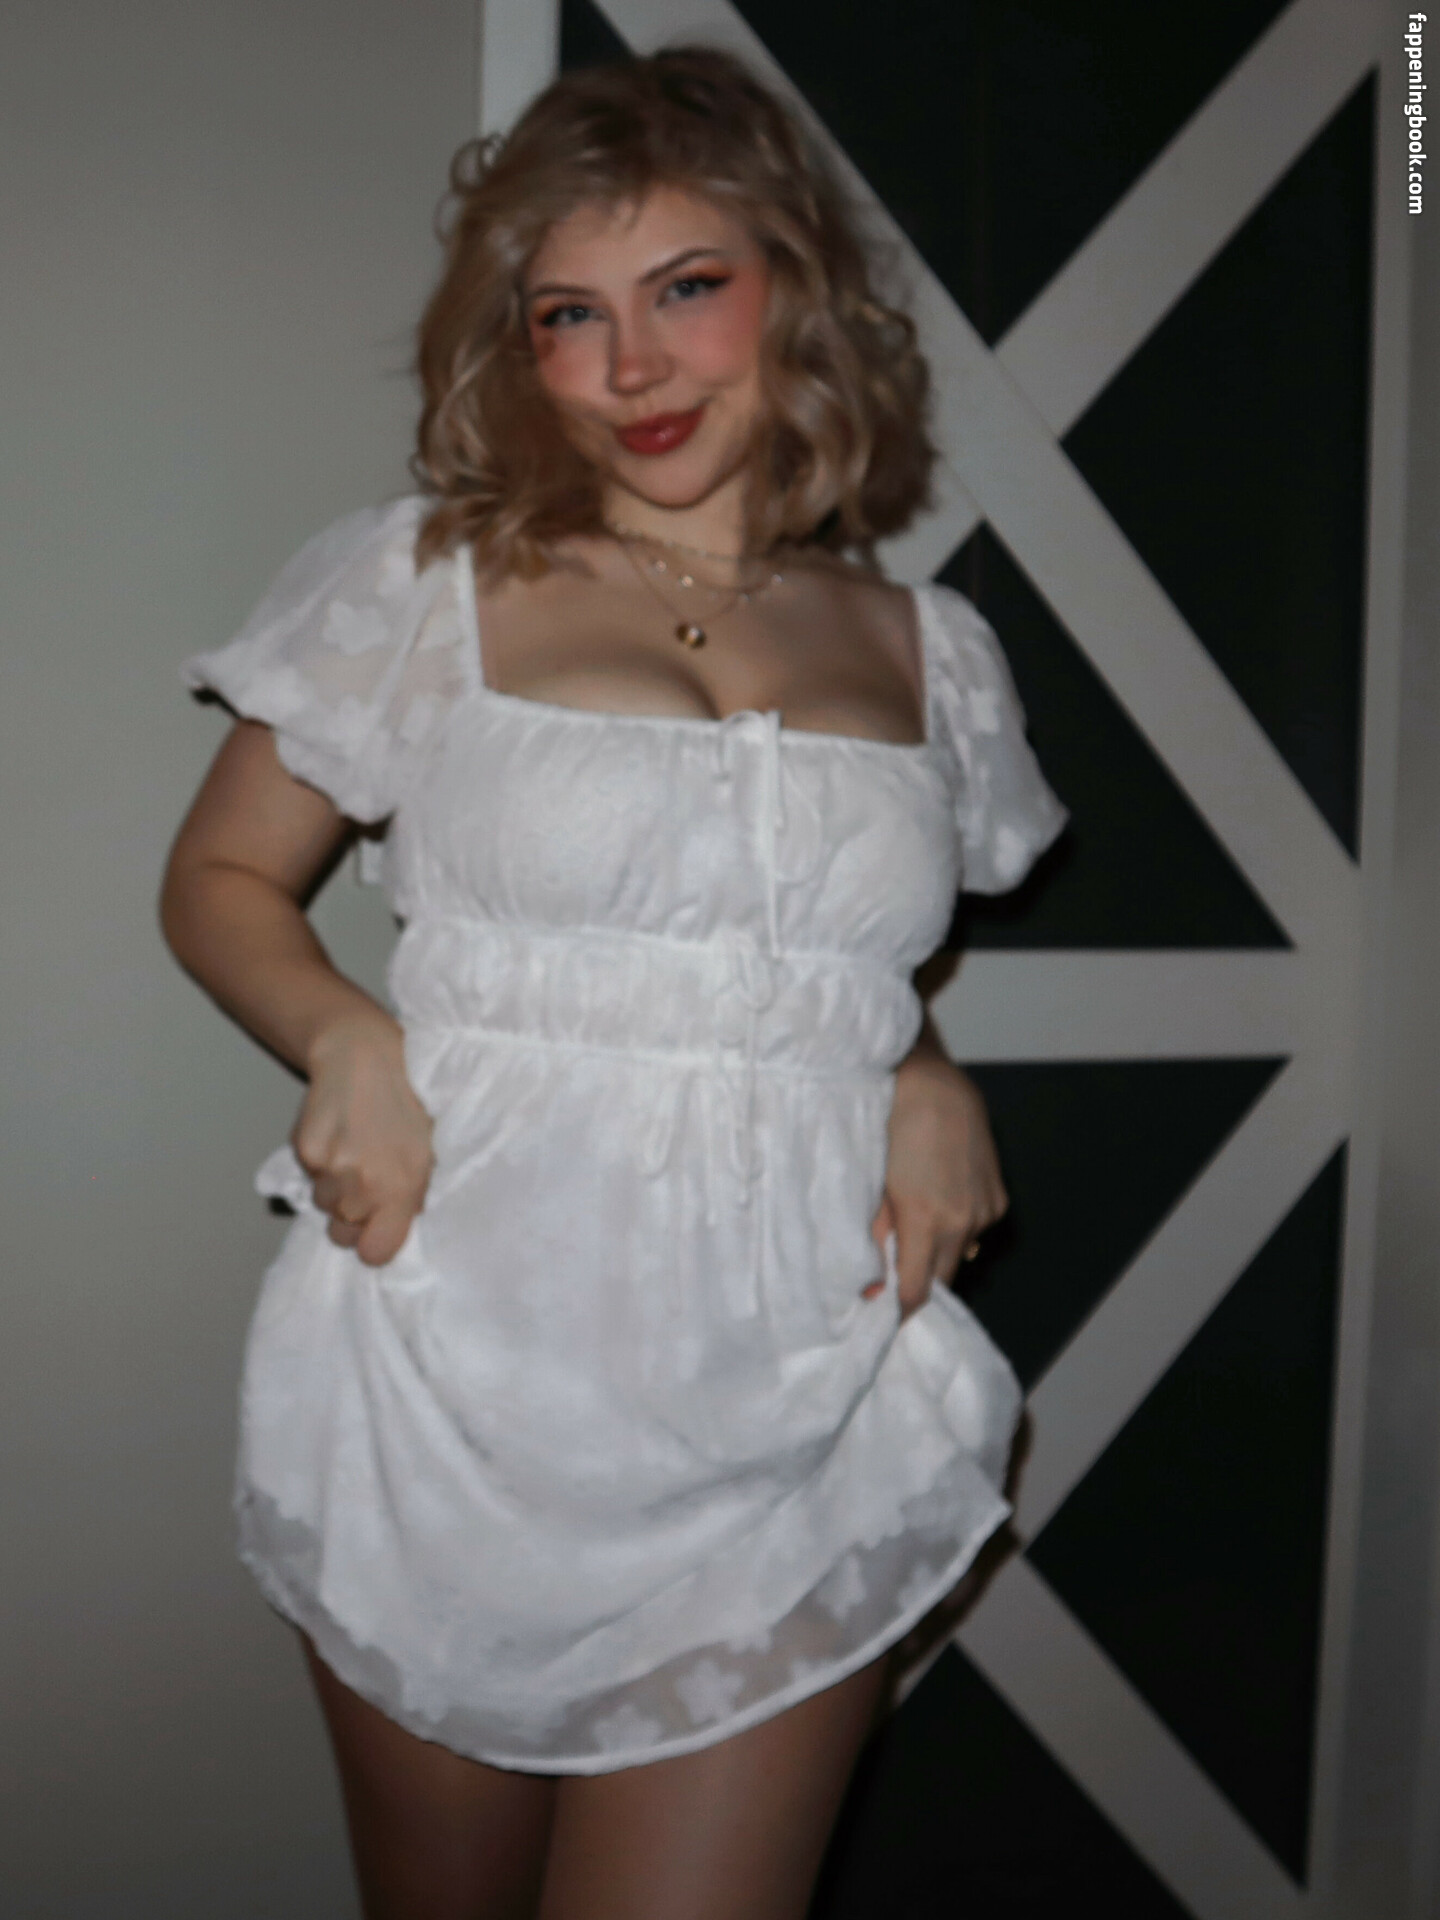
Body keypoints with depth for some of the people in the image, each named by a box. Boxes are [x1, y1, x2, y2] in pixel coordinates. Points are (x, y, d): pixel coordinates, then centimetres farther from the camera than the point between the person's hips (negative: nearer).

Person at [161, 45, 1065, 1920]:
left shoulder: (925, 651, 8)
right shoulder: (421, 586, 0)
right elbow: (221, 881, 8)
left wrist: (936, 1084, -1)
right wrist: (347, 1039, -12)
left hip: (794, 1429, 1)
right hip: (451, 1396, 0)